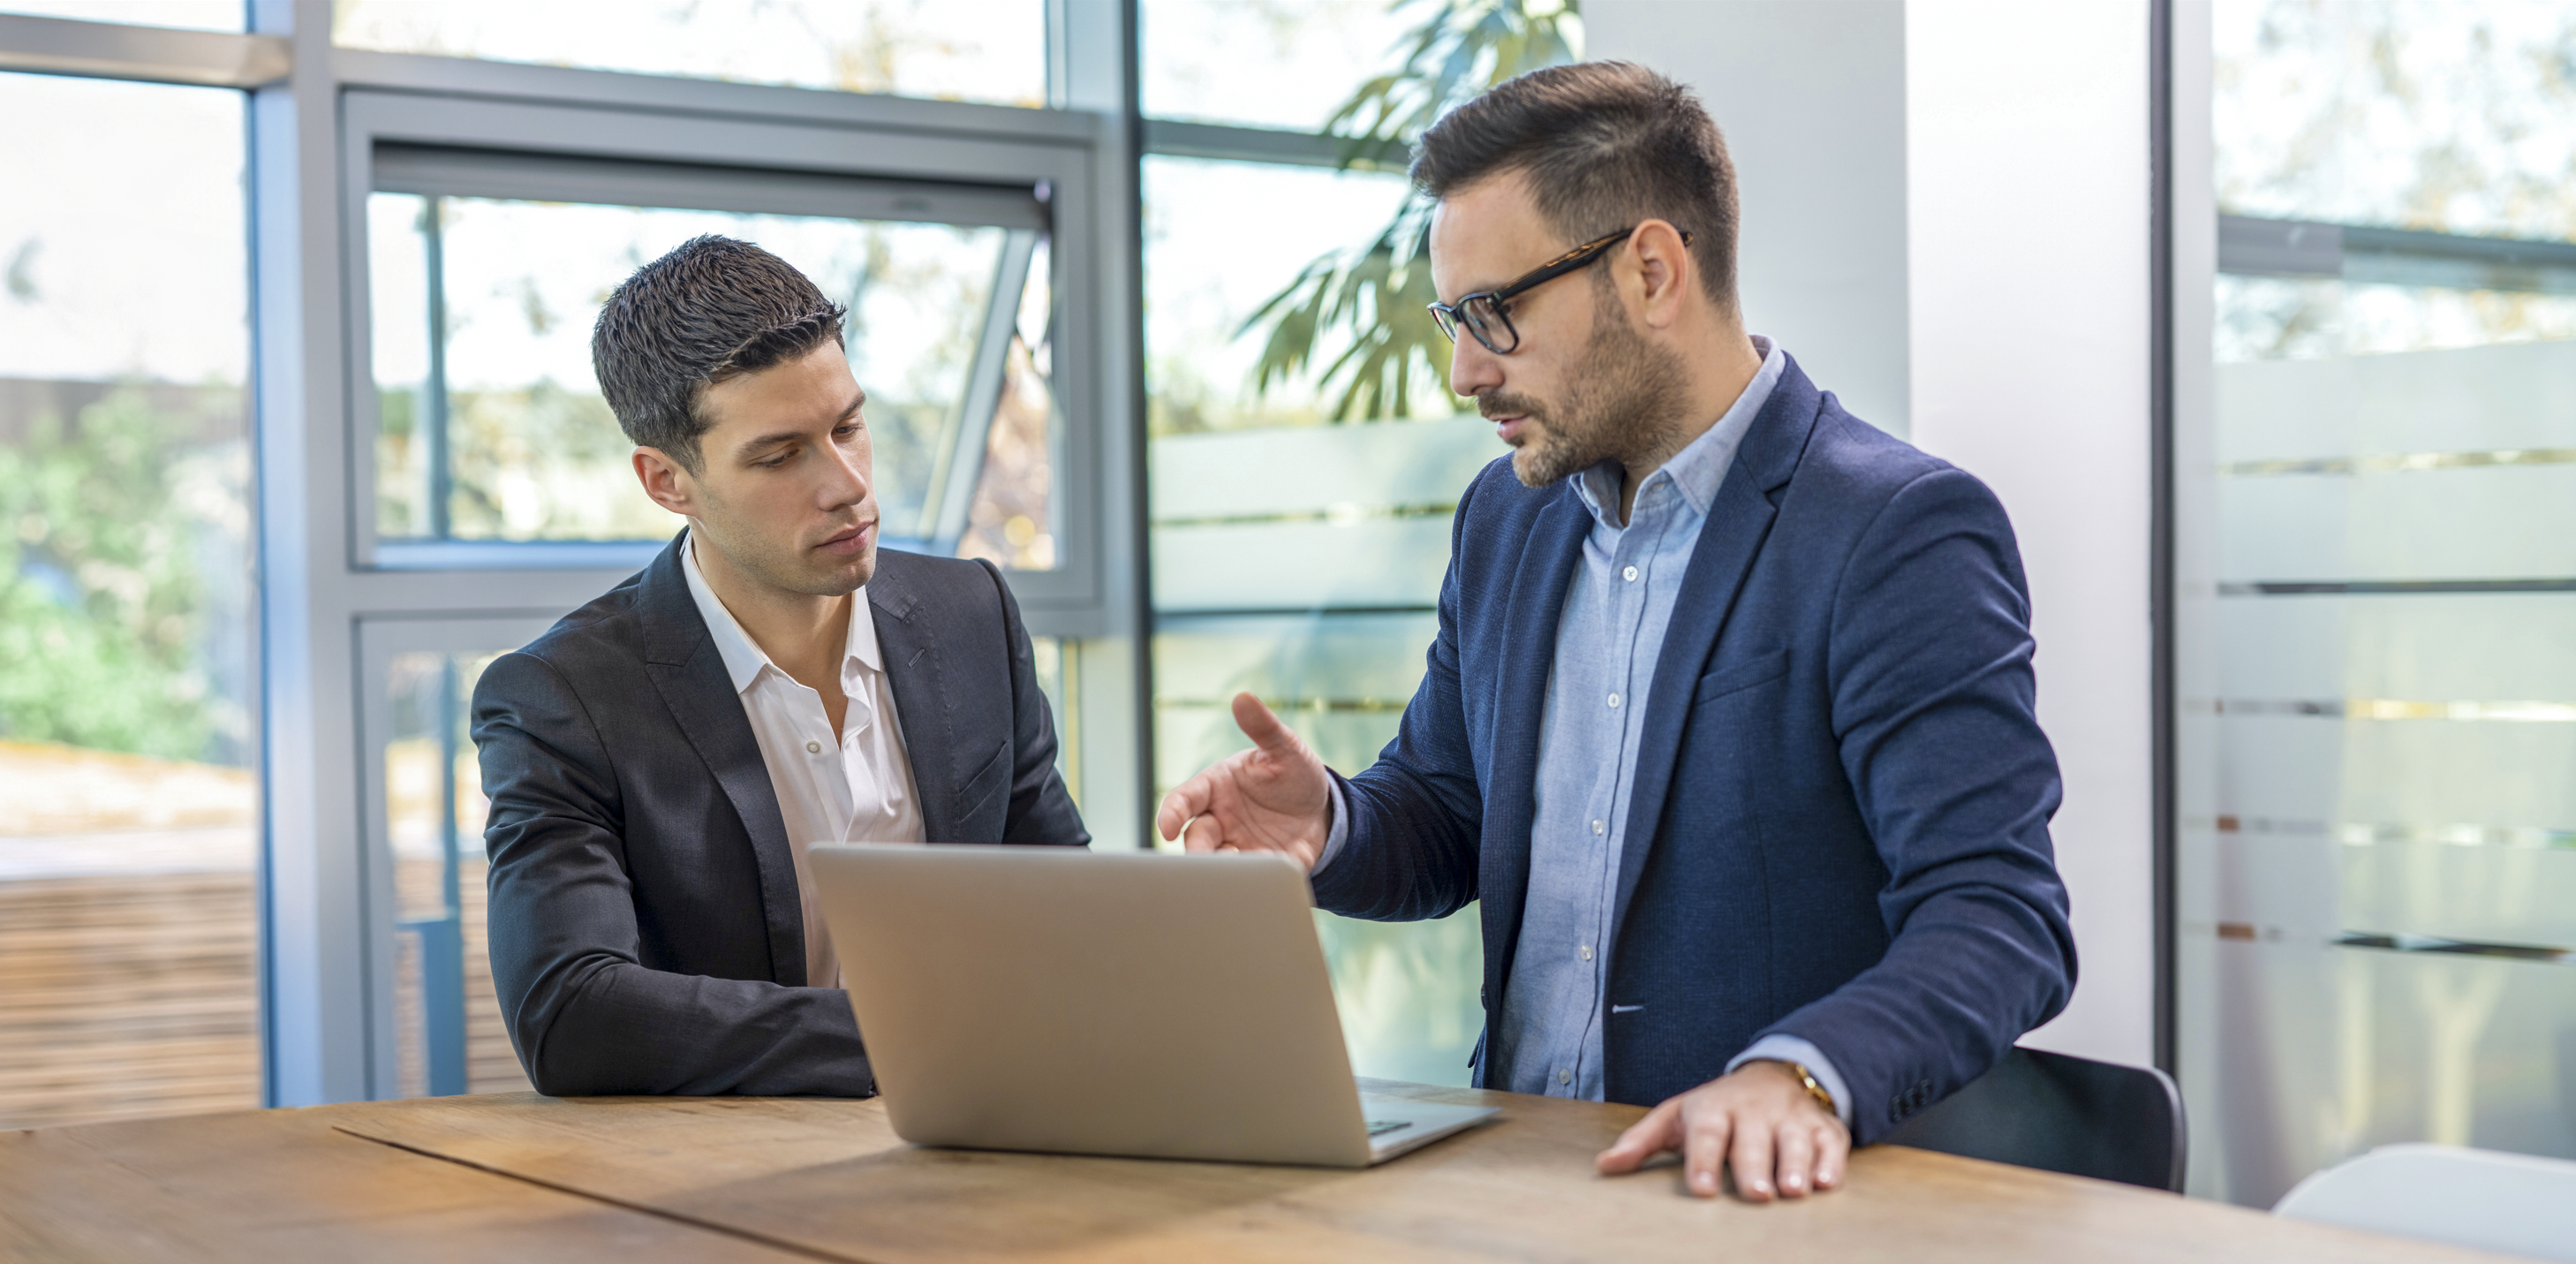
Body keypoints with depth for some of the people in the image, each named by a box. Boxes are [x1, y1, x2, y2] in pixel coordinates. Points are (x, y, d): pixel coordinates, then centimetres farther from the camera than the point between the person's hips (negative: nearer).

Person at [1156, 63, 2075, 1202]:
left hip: (1767, 1194, -6)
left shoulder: (1905, 537, -10)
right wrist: (1325, 827, -2)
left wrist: (1803, 1075, -36)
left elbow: (1997, 917, -18)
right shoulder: (1505, 518, 12)